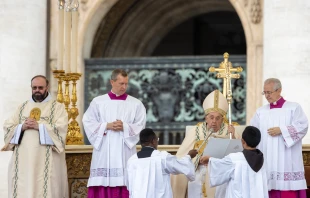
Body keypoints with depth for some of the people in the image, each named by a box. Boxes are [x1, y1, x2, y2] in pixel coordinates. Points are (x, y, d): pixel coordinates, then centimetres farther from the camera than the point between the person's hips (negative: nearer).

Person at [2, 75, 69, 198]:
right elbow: (7, 127, 10)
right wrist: (22, 127, -9)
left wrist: (39, 126, -15)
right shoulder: (22, 107, 19)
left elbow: (61, 129, -7)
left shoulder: (57, 107, 7)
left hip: (46, 161, -3)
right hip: (23, 160, 3)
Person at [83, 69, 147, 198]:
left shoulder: (136, 104, 8)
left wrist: (124, 127, -14)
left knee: (124, 185, -6)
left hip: (125, 153, 0)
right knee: (102, 186, -5)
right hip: (103, 153, 0)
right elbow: (88, 122, 3)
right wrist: (107, 126, -10)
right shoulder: (98, 102, 8)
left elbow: (140, 127, 2)